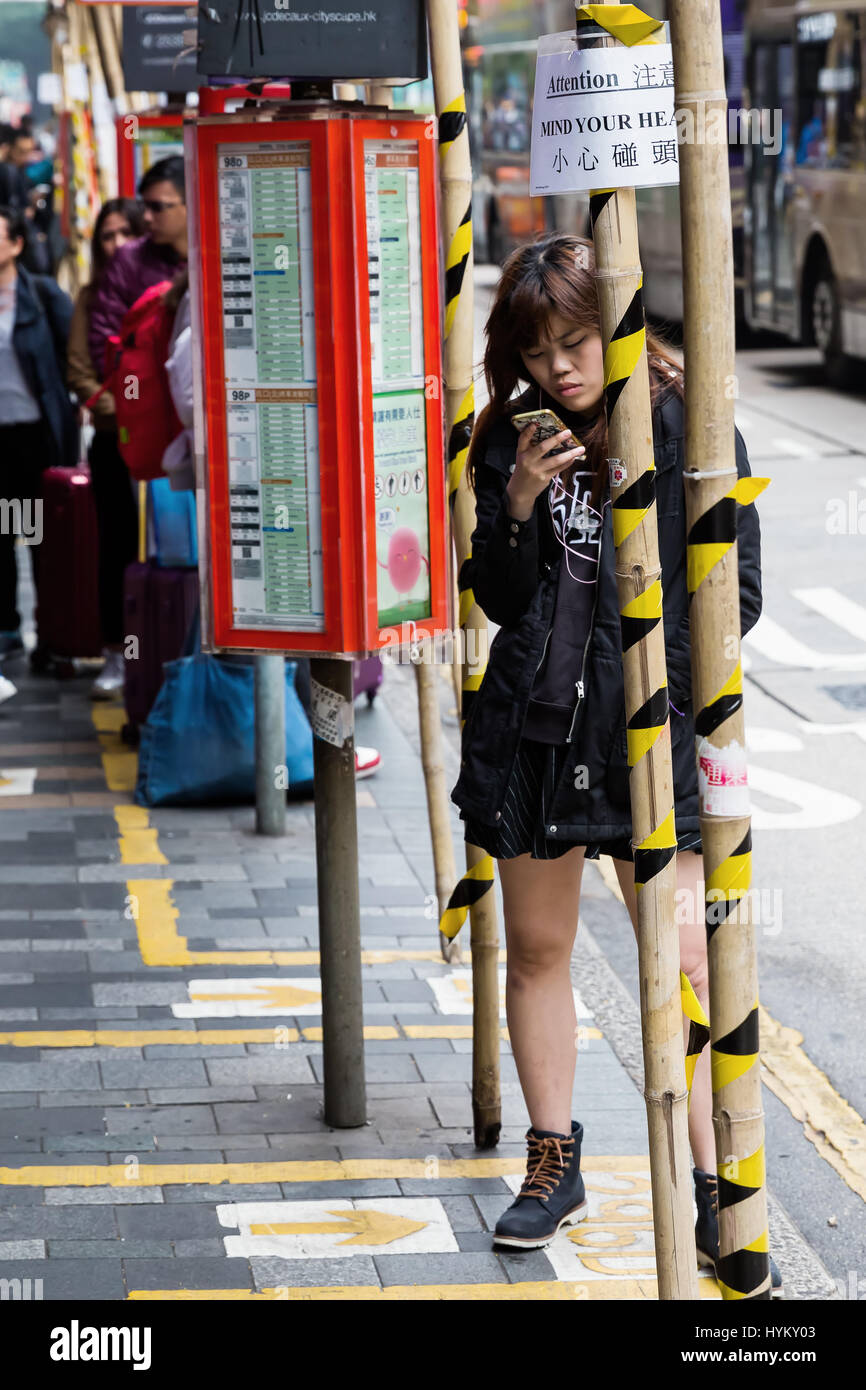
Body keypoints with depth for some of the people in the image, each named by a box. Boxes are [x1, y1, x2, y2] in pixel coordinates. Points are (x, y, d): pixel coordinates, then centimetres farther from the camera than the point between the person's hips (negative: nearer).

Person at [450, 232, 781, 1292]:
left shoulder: (689, 429, -4)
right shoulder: (511, 439, 6)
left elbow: (737, 586, -1)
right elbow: (497, 600, 6)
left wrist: (666, 669, -13)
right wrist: (519, 507, -10)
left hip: (651, 726, -4)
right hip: (532, 724, 4)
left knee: (684, 961, -6)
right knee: (535, 948, 13)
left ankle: (717, 1189, 2)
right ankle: (554, 1162, 27)